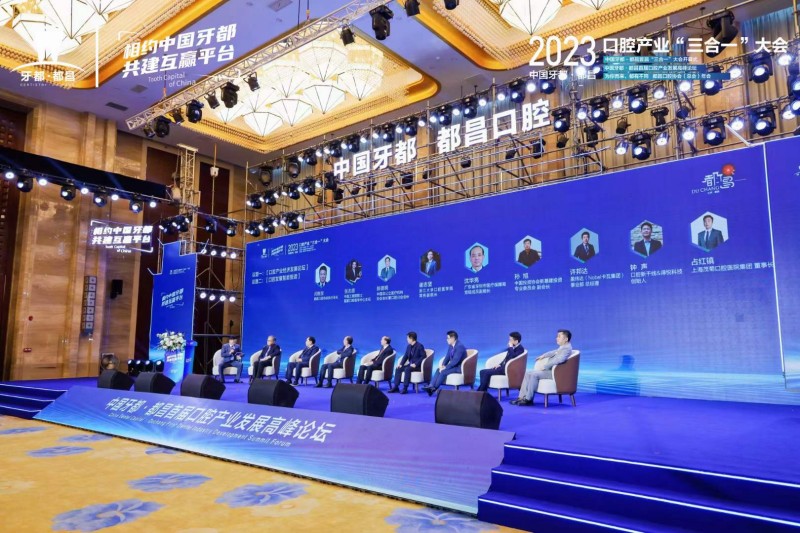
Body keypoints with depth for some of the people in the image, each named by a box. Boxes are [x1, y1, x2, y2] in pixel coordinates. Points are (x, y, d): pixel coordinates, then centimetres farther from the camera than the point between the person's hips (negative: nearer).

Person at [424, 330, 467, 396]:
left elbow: (455, 360, -26)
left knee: (443, 371, -26)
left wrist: (445, 367, -24)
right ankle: (431, 386, -24)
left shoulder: (460, 346, -20)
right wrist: (443, 365, -8)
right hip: (453, 365, 9)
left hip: (459, 367, -9)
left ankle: (434, 388, -18)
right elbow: (447, 357, 10)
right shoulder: (451, 346, 10)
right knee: (438, 370, -12)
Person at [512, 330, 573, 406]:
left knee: (535, 374, -27)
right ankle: (522, 397, -6)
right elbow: (553, 353, 30)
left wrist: (544, 366, -23)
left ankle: (528, 399, -19)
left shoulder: (567, 348, -14)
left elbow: (559, 360, -28)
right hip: (550, 369, 10)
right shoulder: (562, 348, 17)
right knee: (528, 373, 1)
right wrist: (543, 356, 13)